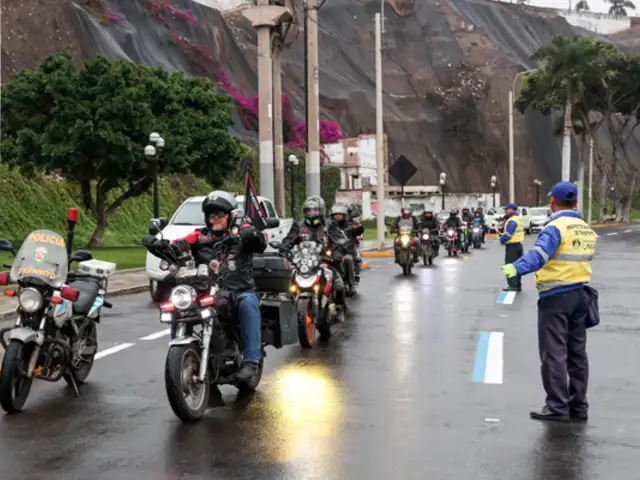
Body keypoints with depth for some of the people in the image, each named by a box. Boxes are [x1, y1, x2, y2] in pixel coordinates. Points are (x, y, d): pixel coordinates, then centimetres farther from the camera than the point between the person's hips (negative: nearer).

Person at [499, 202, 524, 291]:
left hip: (512, 246, -10)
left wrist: (501, 239, -6)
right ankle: (518, 285, 20)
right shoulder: (518, 219, 14)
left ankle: (513, 285, -7)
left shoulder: (512, 221, -18)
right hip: (519, 244, 10)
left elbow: (507, 234, -23)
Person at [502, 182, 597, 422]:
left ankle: (557, 406, -3)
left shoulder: (555, 227, -15)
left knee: (554, 354, -3)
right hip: (581, 294, 8)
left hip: (556, 297, -8)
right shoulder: (587, 229, 10)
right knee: (577, 352, 14)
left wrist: (516, 267, -45)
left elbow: (539, 254, -31)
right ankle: (578, 406, 20)